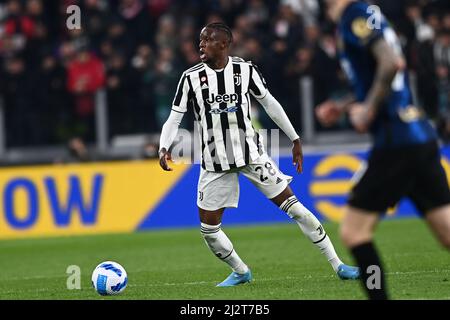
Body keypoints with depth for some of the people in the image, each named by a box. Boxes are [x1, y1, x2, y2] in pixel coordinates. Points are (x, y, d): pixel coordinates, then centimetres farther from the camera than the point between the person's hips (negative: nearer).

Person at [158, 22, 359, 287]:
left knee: (293, 206, -6)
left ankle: (337, 265, 1)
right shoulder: (191, 78, -6)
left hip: (252, 154, -1)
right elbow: (174, 119, -3)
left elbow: (269, 103, 7)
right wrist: (164, 149, -22)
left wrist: (295, 139, 10)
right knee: (209, 228, -1)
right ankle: (241, 272, 25)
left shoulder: (245, 70, -5)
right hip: (215, 163, 1)